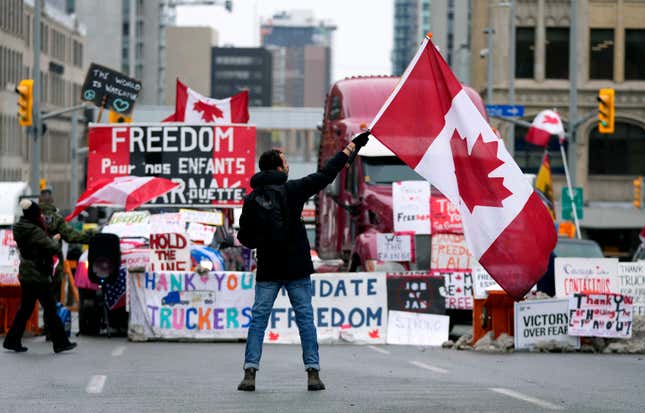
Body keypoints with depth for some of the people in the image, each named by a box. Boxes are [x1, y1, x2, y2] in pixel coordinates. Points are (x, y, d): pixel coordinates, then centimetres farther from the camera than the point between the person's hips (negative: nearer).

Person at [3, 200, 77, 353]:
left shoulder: (20, 230, 9)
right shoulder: (35, 231, -19)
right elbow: (53, 248, -17)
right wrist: (55, 240, 2)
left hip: (26, 275, 9)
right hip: (38, 276, -9)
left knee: (25, 309, 14)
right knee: (50, 309, -2)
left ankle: (12, 340, 15)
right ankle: (60, 342, 2)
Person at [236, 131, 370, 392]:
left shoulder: (252, 199, -1)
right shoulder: (292, 190, -7)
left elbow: (243, 236, 2)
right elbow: (326, 174, 0)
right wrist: (352, 146, 9)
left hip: (267, 270, 2)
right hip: (296, 268, -2)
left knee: (258, 319, 4)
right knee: (305, 317, 4)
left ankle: (250, 372, -6)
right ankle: (313, 373, -1)